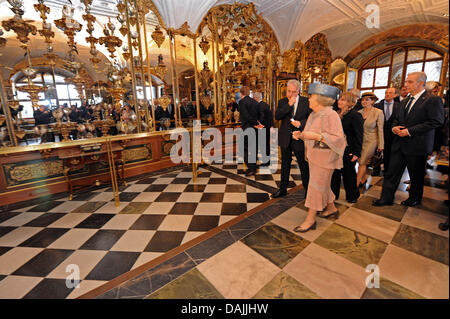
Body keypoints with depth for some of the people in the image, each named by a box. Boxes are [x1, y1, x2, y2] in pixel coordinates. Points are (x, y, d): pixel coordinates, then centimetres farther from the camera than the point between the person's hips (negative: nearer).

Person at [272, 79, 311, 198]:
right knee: (285, 165, 15)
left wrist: (301, 123, -20)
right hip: (285, 138, 3)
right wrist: (289, 105, -18)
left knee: (304, 166, 6)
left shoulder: (306, 102, -3)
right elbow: (277, 116, -11)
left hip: (299, 139, -2)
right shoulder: (282, 102, 3)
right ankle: (283, 189, 29)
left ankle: (307, 190, 22)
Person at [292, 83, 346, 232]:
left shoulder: (330, 115, -17)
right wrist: (300, 134, -1)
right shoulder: (314, 115, 10)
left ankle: (311, 219, 9)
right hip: (314, 155, 9)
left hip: (325, 157, -9)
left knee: (316, 186, -3)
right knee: (322, 185, 20)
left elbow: (338, 138, -22)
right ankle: (332, 209, 40)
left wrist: (316, 136, -29)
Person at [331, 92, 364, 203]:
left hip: (348, 151, -6)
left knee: (348, 173, 7)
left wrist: (356, 153, -18)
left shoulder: (355, 115, -11)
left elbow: (358, 136, -14)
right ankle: (334, 194, 28)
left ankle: (352, 196, 27)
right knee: (335, 173, 13)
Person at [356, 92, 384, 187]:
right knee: (362, 162, 13)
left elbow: (380, 130, -8)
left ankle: (356, 184, 1)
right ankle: (364, 178, 33)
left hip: (371, 141, -4)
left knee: (362, 162, -6)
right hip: (360, 140, 4)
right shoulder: (359, 112, 1)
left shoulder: (378, 112, -9)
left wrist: (381, 145, -7)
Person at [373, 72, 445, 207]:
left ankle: (415, 199, 32)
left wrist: (409, 131, -21)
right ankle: (386, 198, 15)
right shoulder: (404, 102, 13)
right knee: (392, 172, 6)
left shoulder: (433, 100, -9)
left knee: (416, 176, 11)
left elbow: (437, 121, -17)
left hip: (417, 146, -6)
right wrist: (394, 127, -2)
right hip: (400, 144, 6)